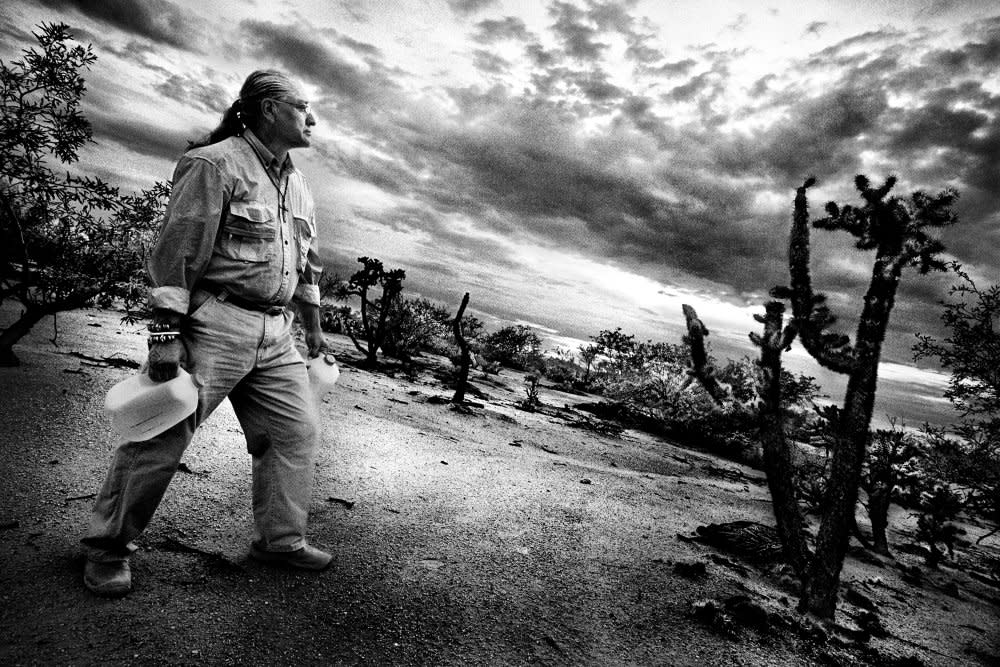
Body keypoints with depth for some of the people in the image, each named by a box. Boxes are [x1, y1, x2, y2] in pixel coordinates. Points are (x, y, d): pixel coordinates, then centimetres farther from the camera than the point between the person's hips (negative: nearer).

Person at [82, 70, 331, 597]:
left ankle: (280, 539, 21)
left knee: (297, 429, 7)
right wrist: (165, 333, -18)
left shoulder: (297, 184, 17)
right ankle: (108, 546, 18)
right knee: (162, 436, -3)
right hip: (213, 322, -8)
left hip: (273, 334, 8)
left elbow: (308, 262, 24)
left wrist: (313, 327, 24)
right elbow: (176, 252, -14)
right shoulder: (215, 164, -8)